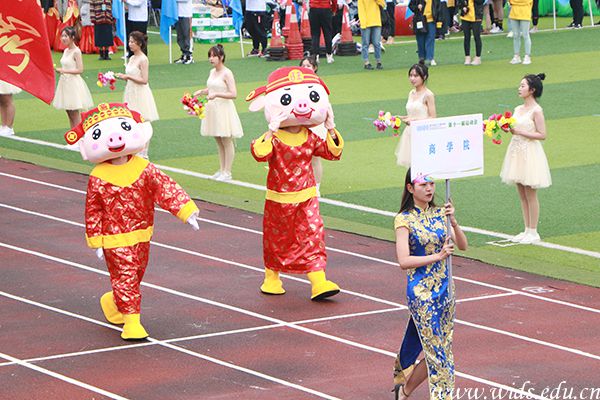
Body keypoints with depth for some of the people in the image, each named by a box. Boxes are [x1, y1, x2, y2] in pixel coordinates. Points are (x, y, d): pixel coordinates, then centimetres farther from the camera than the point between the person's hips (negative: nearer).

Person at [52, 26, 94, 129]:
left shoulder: (76, 51, -13)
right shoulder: (66, 51, 11)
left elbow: (80, 70, -18)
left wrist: (64, 71, -20)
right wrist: (59, 70, 4)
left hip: (73, 83, -8)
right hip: (65, 82, 8)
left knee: (75, 115, -5)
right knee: (69, 114, 10)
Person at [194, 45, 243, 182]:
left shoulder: (227, 73, -14)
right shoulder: (212, 72, 10)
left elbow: (233, 94, -20)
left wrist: (216, 94, -27)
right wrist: (200, 92, 4)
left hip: (224, 108, -8)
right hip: (213, 109, 8)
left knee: (227, 142, 0)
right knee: (219, 142, 14)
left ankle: (227, 172, 4)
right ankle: (221, 170, 21)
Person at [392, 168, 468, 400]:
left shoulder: (439, 213, 7)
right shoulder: (404, 220, -9)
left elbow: (463, 246, 0)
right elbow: (404, 261, -17)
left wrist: (453, 222, -15)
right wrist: (438, 256, -21)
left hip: (445, 288, 6)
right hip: (421, 292, -6)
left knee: (440, 349, 11)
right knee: (436, 352, -7)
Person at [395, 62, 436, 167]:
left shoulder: (428, 95, -9)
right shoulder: (411, 94, 13)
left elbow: (432, 118, -12)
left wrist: (414, 120, -20)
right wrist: (401, 118, 3)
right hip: (410, 133, 7)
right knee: (411, 166, 4)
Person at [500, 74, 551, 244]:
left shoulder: (536, 111, -13)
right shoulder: (518, 109, 10)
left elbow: (542, 135, -16)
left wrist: (520, 132, -20)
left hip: (530, 153, -8)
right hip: (516, 152, 8)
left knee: (530, 195, -2)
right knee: (522, 195, 12)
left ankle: (533, 232, 6)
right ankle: (527, 230, 19)